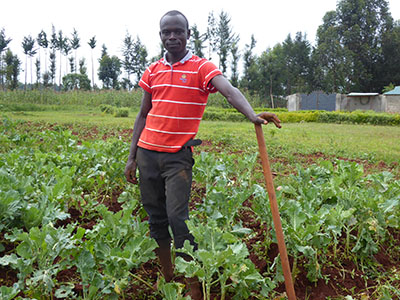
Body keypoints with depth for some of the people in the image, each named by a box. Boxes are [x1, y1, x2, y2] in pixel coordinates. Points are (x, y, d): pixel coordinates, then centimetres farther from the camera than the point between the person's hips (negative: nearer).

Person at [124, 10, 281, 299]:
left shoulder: (202, 68, -3)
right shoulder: (152, 72, 12)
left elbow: (230, 91, -22)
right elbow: (143, 115, 16)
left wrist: (252, 115, -43)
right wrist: (132, 157, 12)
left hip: (178, 156, -5)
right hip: (147, 153, 5)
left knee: (177, 218, -13)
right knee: (156, 218, 10)